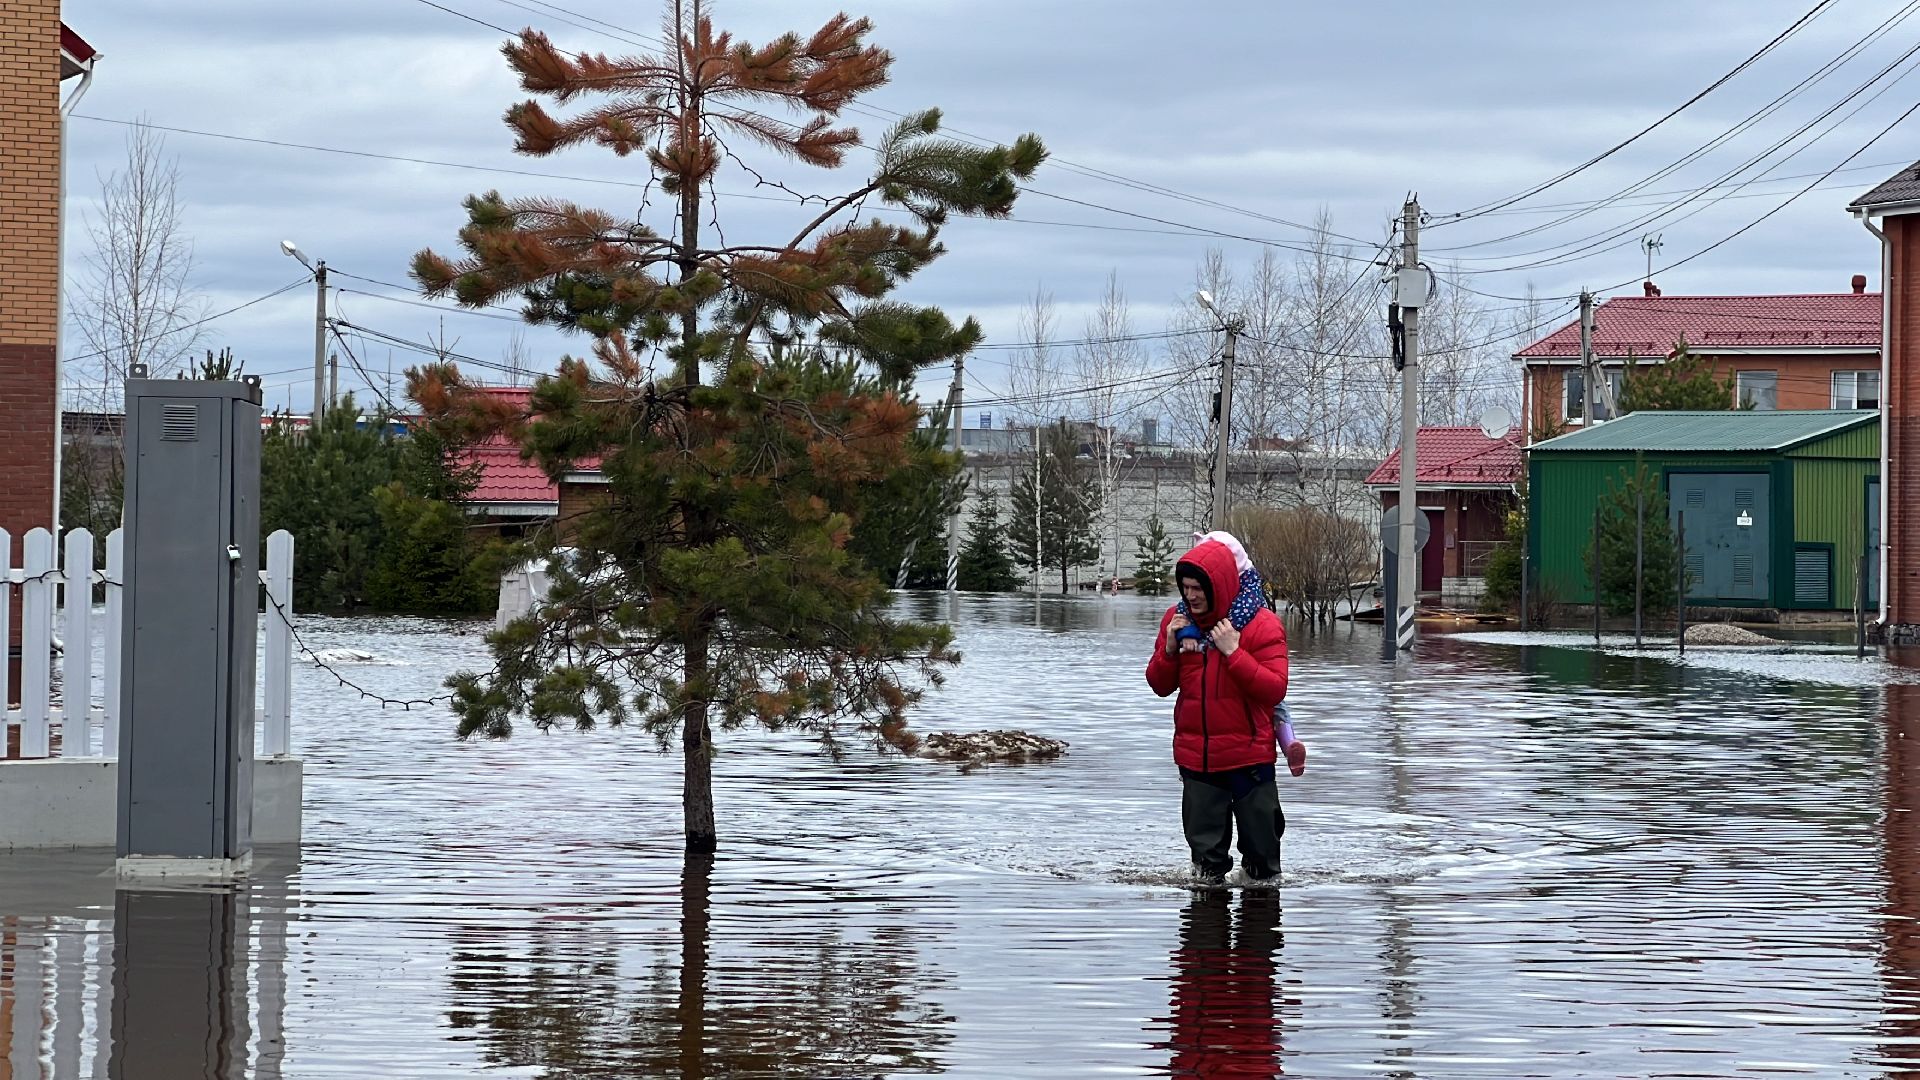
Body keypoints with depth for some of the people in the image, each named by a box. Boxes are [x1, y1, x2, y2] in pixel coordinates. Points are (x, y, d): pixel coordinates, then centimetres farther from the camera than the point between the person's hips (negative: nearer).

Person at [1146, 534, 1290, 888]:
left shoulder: (1261, 625, -10)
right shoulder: (1177, 620, 4)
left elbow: (1274, 689, -17)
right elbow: (1161, 686, 10)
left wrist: (1233, 652, -24)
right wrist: (1170, 649, -9)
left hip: (1249, 754, -3)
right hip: (1195, 755, 3)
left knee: (1259, 838, 7)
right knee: (1204, 843, 9)